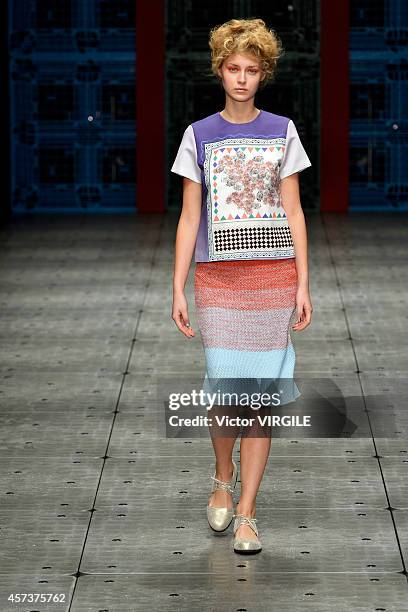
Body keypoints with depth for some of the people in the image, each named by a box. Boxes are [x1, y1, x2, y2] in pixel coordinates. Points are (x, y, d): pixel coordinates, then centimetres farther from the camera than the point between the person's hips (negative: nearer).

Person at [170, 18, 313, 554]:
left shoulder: (282, 132, 5)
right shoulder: (199, 135, 5)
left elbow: (293, 212, 5)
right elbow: (189, 218, 4)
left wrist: (302, 284, 0)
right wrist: (178, 289, -1)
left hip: (273, 277, 0)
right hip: (217, 276, 0)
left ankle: (246, 514, 5)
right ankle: (223, 479, 27)